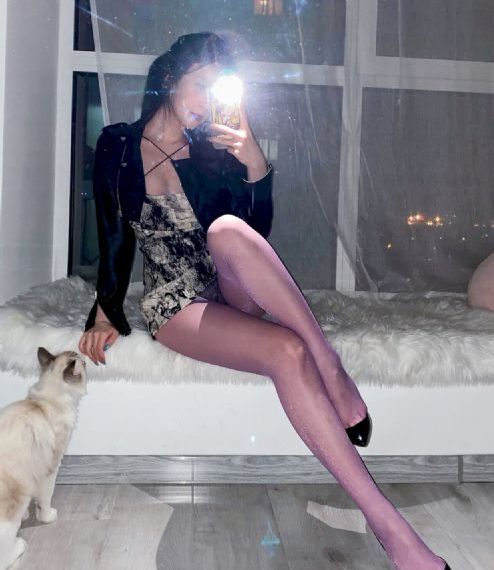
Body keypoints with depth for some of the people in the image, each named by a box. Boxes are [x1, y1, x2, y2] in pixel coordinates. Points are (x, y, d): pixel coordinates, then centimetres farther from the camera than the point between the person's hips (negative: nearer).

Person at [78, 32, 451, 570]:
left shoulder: (216, 150, 8)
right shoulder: (117, 146, 4)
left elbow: (258, 233, 3)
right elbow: (113, 239, 7)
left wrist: (256, 165, -10)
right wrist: (105, 312, 1)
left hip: (231, 291, 3)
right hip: (176, 304, -2)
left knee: (227, 230, -36)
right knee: (287, 351, -34)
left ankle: (331, 368, -31)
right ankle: (388, 525, -36)